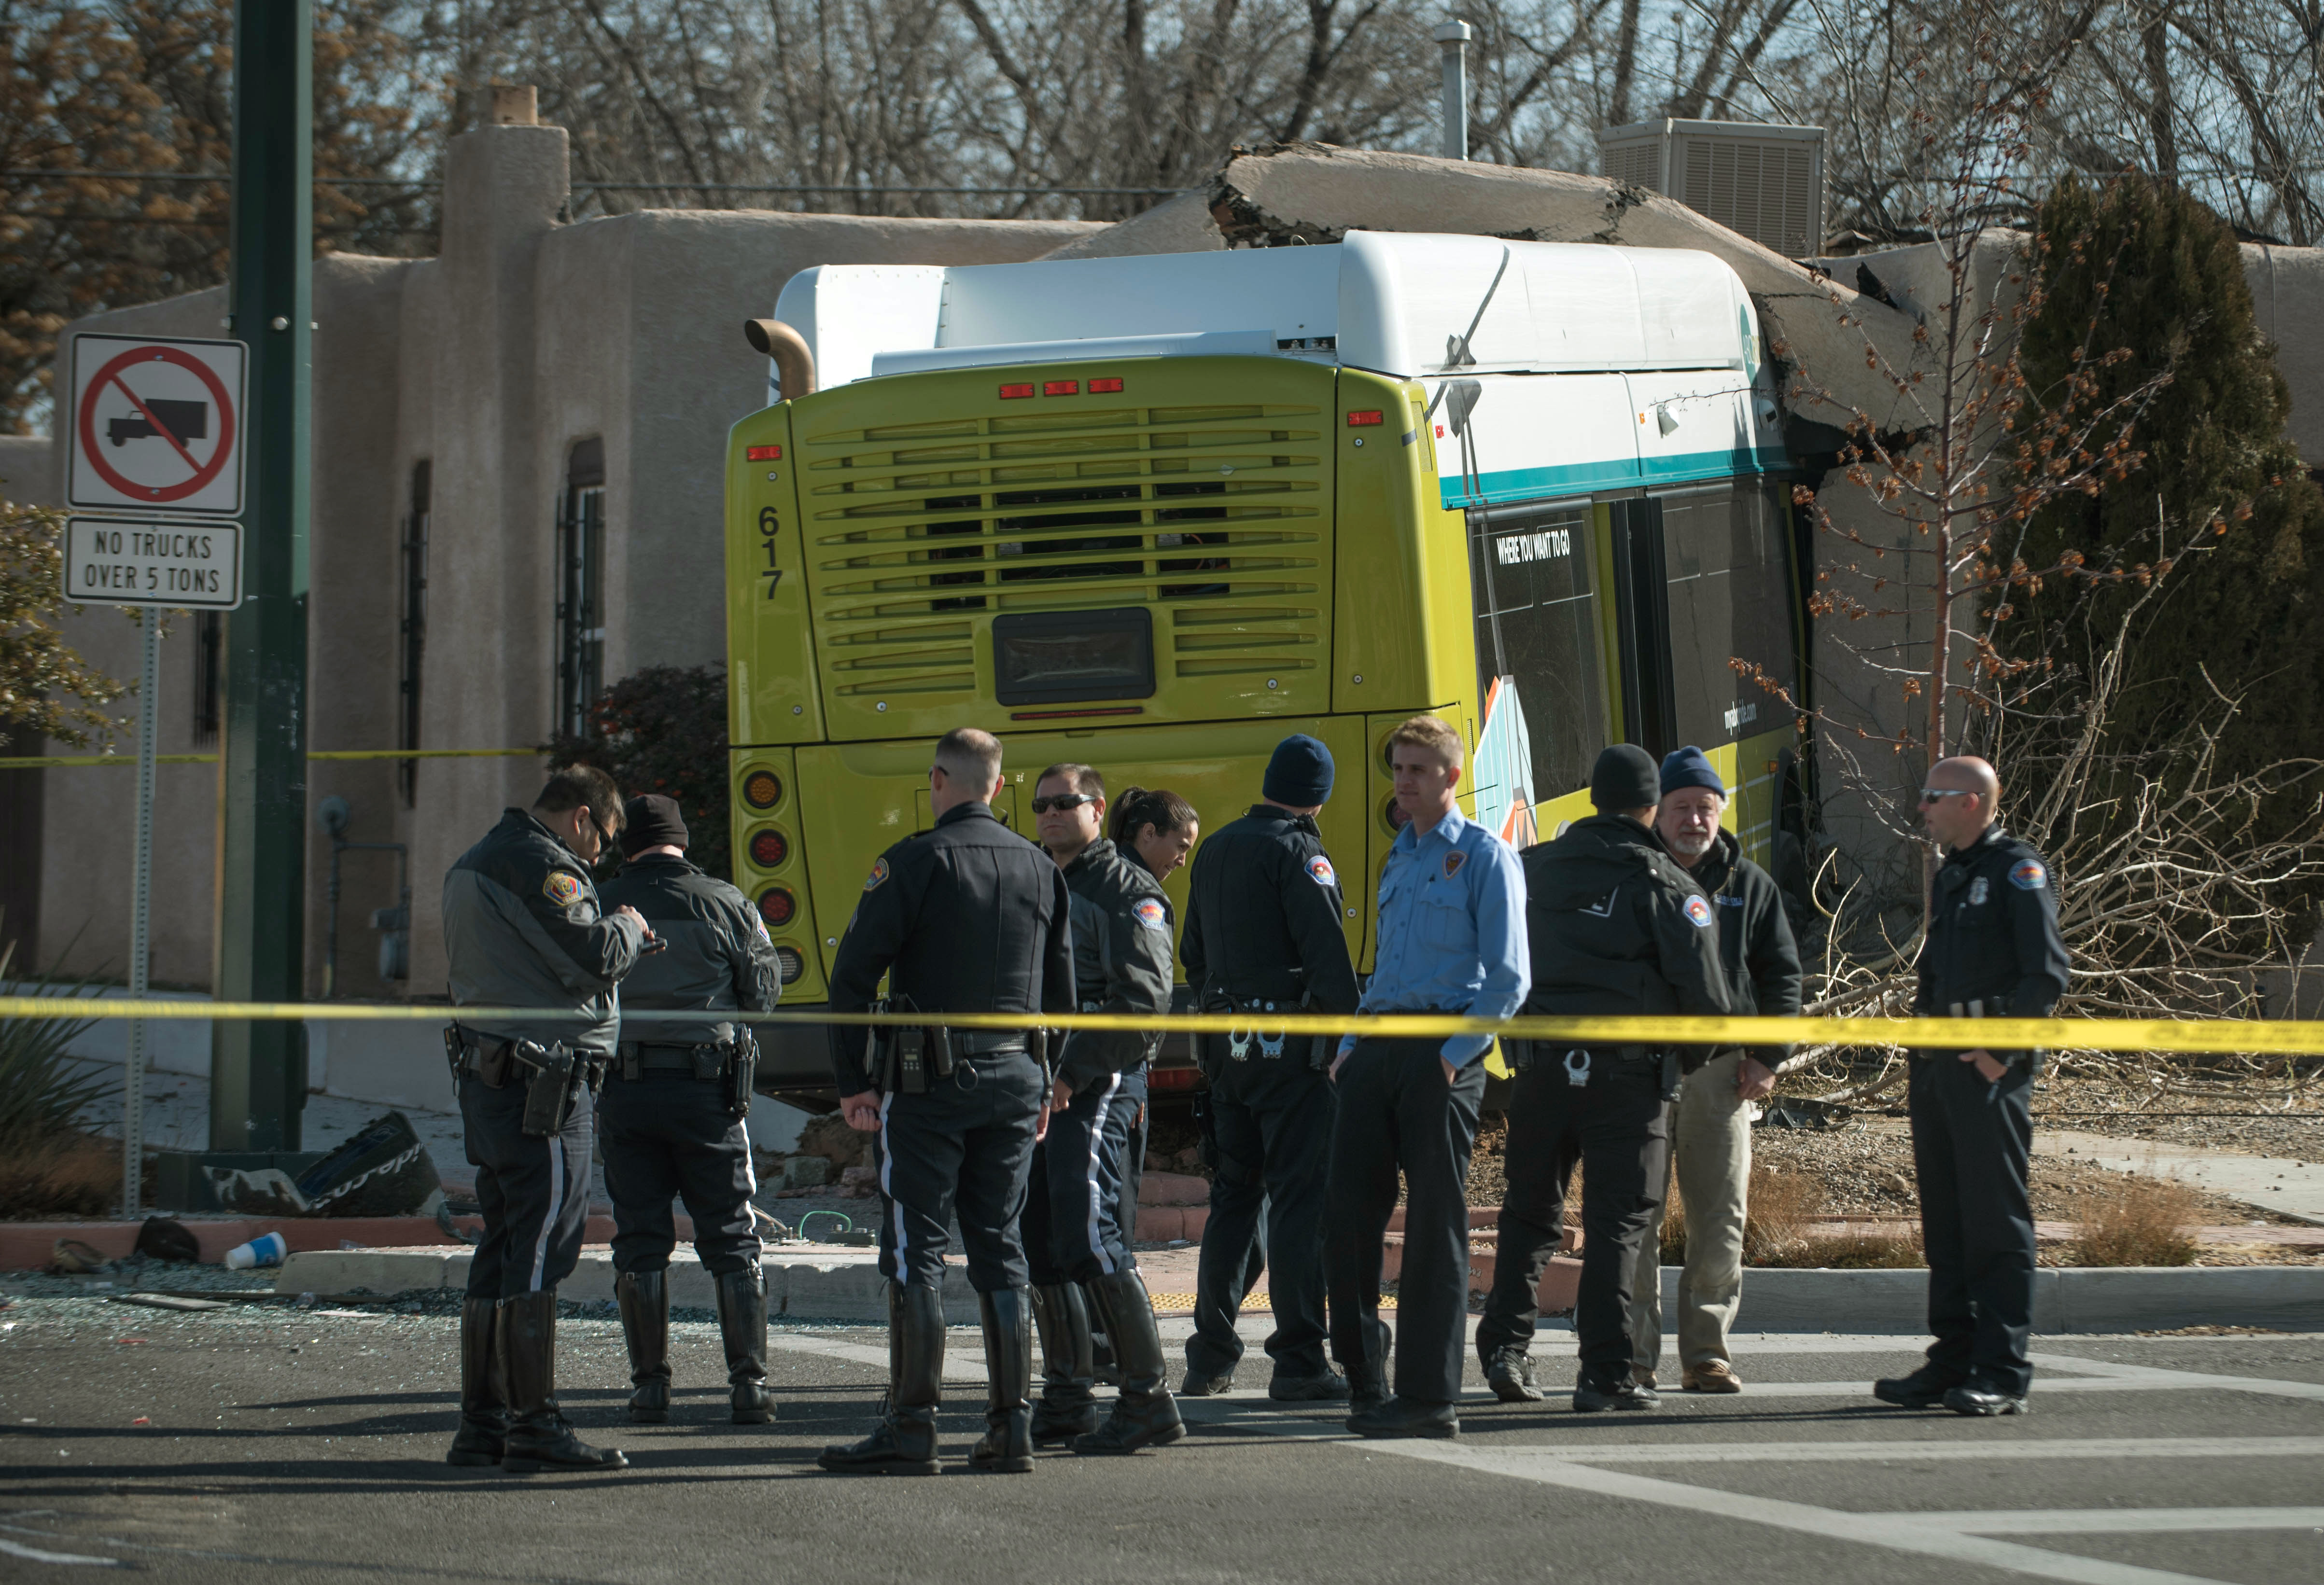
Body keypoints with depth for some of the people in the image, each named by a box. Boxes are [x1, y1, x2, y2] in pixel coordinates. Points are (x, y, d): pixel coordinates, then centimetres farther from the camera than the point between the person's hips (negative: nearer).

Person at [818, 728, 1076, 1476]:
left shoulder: (914, 862, -7)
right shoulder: (1040, 869, 10)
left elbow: (853, 975, -10)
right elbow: (1060, 991, 15)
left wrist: (852, 1080, -4)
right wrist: (1042, 1087, 22)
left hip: (929, 1079, -5)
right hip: (1014, 1077, 5)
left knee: (915, 1249, -3)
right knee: (1000, 1248, 9)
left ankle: (911, 1427, -6)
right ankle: (1011, 1425, 7)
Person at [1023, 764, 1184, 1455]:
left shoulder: (1129, 891, -5)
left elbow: (1144, 1003, -14)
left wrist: (1072, 1072, -17)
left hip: (1096, 1086, -8)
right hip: (1037, 1086, 8)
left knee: (1088, 1236, -17)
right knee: (1036, 1244, 8)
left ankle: (1148, 1399, -14)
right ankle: (1066, 1403, 15)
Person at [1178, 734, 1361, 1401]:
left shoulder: (1216, 851, 14)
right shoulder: (1298, 854, -11)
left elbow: (1194, 954, 21)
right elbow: (1328, 955, -17)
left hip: (1227, 1045, 8)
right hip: (1288, 1045, -8)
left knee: (1235, 1192, 14)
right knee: (1300, 1197, -6)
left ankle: (1211, 1356, 15)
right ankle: (1299, 1363, -8)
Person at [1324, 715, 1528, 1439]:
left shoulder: (1483, 857, 0)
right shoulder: (1397, 860, 21)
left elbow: (1509, 978, -6)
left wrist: (1457, 1053, -15)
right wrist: (1350, 1047, 13)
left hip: (1440, 1050, -7)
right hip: (1378, 1047, 7)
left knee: (1436, 1223, -4)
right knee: (1349, 1209, 0)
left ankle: (1429, 1395, -2)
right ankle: (1367, 1383, 7)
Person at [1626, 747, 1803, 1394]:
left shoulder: (1748, 885, 10)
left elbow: (1782, 976, 13)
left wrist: (1768, 1058, 3)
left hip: (1720, 1070, 2)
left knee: (1719, 1219, 1)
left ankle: (1706, 1352, 8)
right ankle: (1635, 1355, 2)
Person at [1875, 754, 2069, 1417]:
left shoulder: (2018, 871, -7)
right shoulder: (1951, 875, 20)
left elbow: (2047, 972, -14)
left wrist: (2001, 1051, -18)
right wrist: (1925, 1065, 16)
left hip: (1991, 1069, -9)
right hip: (1937, 1063, 9)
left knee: (1997, 1222, -8)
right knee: (1945, 1221, 10)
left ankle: (2002, 1375, -8)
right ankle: (1954, 1363, 15)